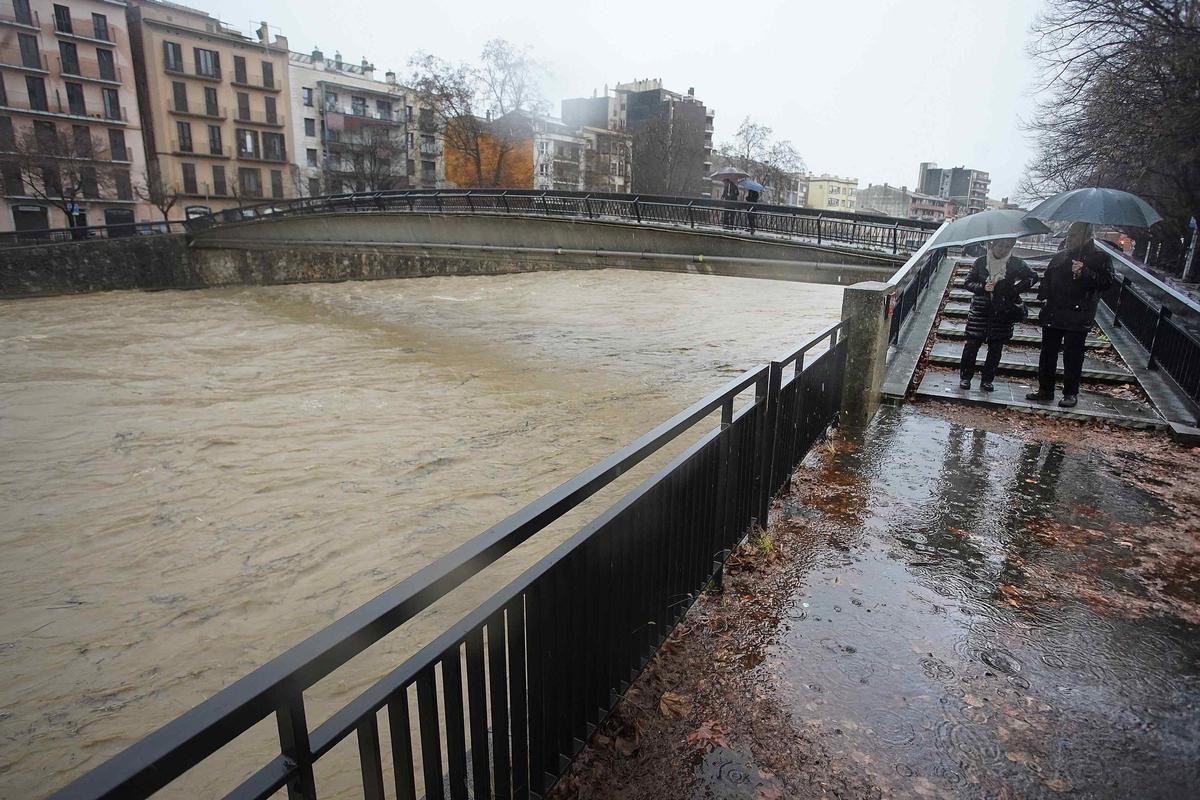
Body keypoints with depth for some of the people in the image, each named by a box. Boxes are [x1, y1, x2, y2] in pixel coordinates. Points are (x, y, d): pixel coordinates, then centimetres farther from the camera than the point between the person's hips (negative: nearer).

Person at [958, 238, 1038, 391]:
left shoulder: (1016, 264, 0)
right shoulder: (981, 262, 0)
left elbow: (1033, 277, 9)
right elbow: (968, 283, 3)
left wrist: (1016, 289, -5)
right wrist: (983, 287, -15)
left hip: (1003, 312, 1)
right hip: (980, 310, 0)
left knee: (996, 347, 5)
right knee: (972, 344, -3)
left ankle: (987, 380, 16)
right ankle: (966, 377, 9)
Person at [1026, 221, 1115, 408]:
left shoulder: (1099, 257, -3)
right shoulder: (1061, 255, 13)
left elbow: (1106, 281, -13)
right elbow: (1048, 278, 22)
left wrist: (1084, 273, -25)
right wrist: (1044, 296, 7)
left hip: (1077, 317, -5)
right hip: (1052, 314, 6)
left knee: (1073, 357, 0)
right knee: (1047, 353, 10)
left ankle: (1071, 393, 11)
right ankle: (1045, 390, 20)